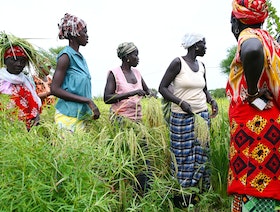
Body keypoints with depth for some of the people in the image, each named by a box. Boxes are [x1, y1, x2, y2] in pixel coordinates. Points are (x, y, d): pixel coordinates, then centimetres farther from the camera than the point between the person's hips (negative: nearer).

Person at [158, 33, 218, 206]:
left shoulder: (201, 65, 10)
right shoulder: (178, 62, -9)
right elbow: (162, 87, -10)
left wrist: (212, 101, 1)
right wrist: (181, 102, -22)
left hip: (202, 115, 6)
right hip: (181, 117, -6)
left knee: (201, 154, 8)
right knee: (183, 156, 1)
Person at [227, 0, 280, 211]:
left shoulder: (249, 35, -9)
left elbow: (253, 51, -35)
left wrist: (253, 94, -22)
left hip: (255, 126, -9)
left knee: (255, 187, -5)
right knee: (259, 184, 16)